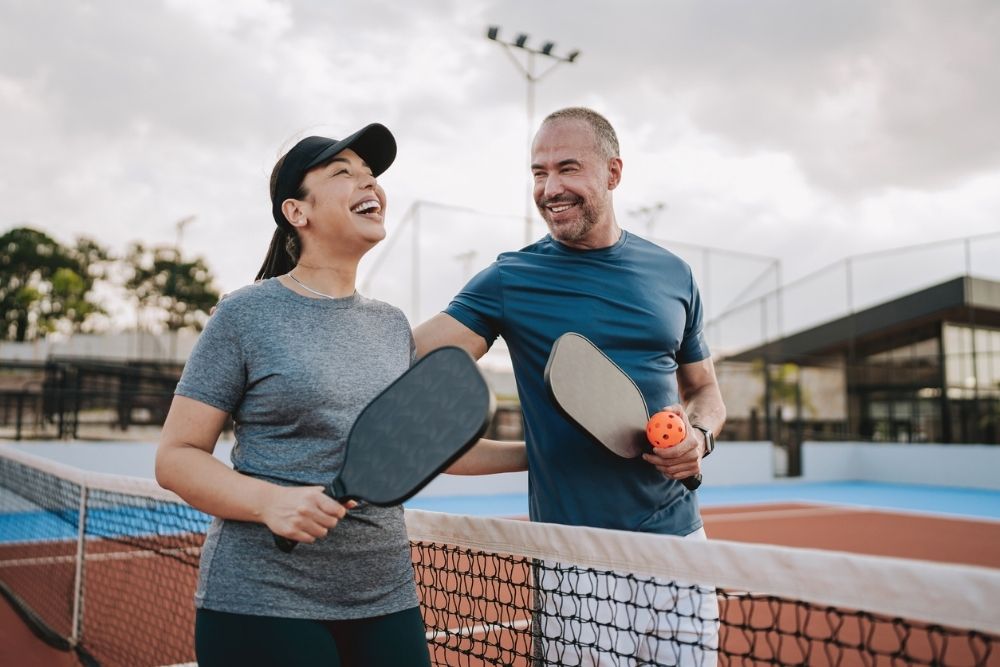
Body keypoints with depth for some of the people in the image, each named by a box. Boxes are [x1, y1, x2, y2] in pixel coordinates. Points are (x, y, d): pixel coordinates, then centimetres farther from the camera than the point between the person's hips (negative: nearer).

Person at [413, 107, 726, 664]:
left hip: (676, 535, 3)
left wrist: (699, 436, -6)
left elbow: (705, 390, 15)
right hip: (571, 554, -3)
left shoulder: (673, 275, 6)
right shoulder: (510, 278, -4)